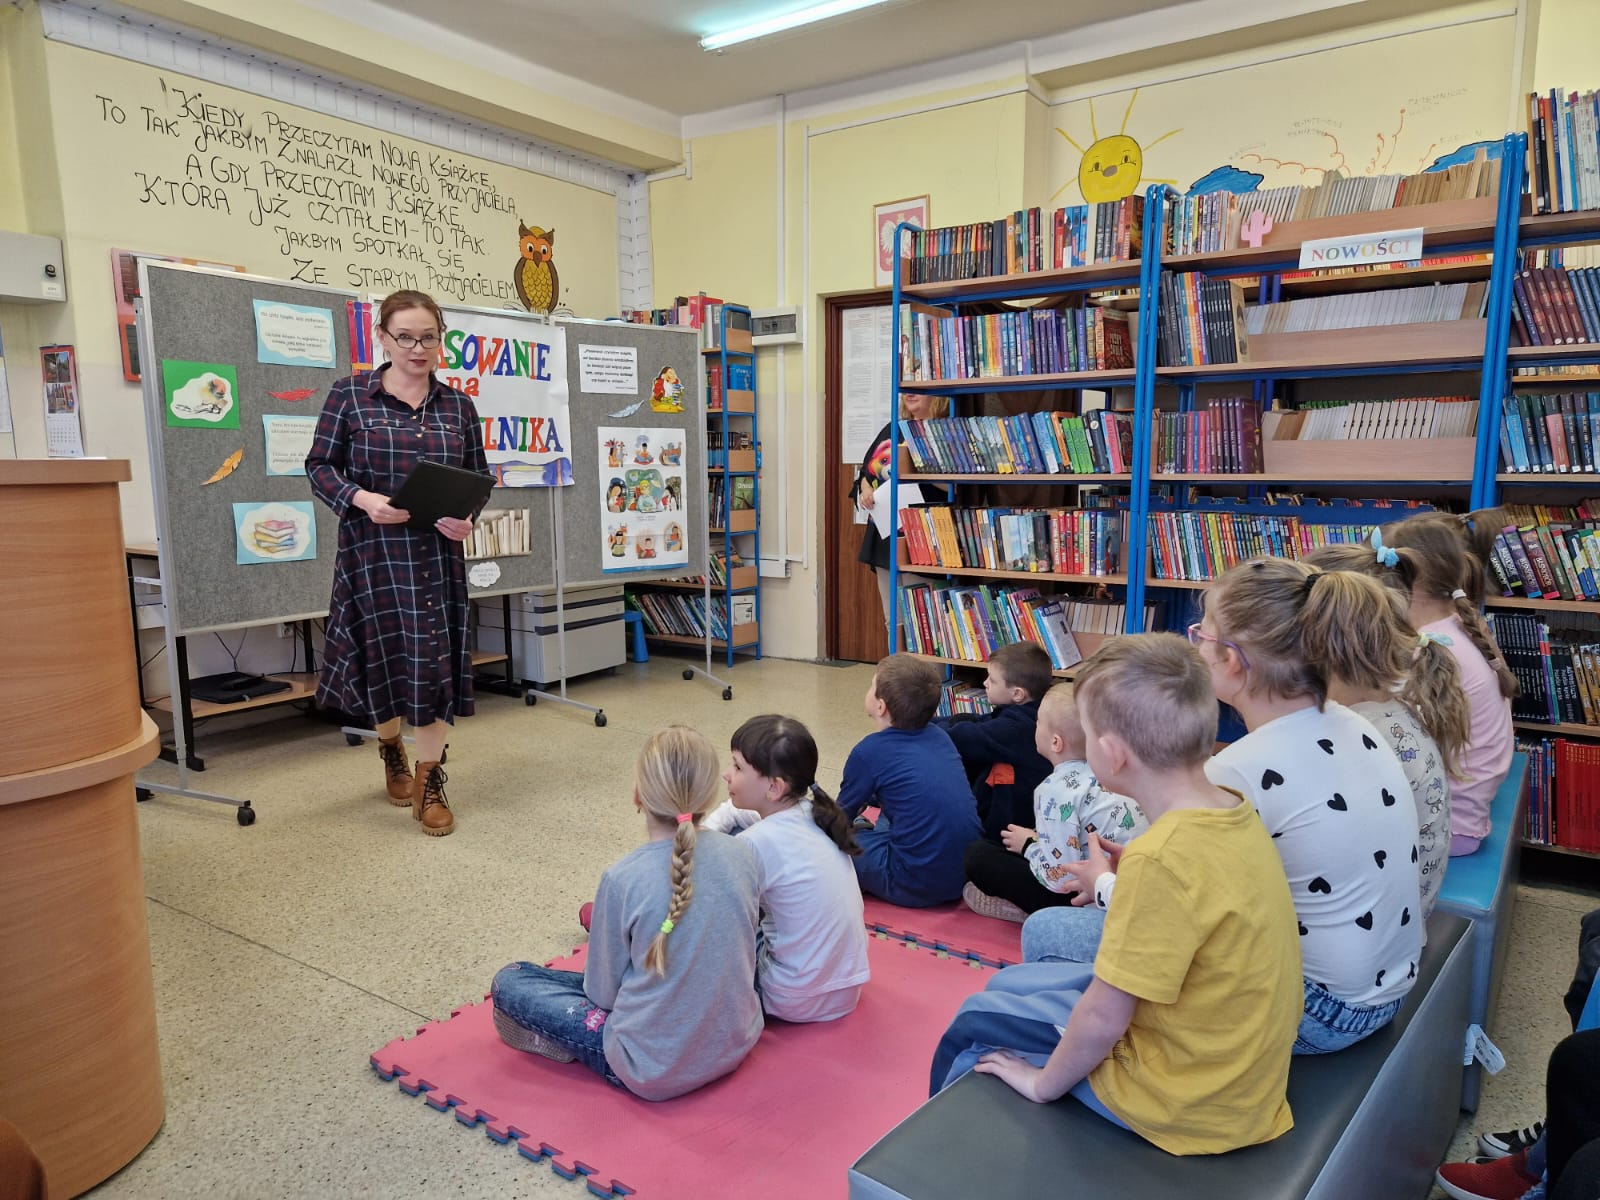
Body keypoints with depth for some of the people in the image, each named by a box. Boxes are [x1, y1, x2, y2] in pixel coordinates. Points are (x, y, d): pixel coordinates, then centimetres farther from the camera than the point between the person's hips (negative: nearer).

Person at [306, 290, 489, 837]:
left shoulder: (457, 405, 5)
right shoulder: (350, 395, -1)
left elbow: (479, 477, 11)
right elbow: (320, 466, 0)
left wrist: (468, 518, -9)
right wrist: (362, 499, -18)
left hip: (438, 554, 2)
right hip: (373, 551, -1)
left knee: (435, 662, 1)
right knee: (384, 659, 9)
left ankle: (430, 785, 15)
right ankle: (391, 748, 40)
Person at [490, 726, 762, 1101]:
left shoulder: (623, 879, -23)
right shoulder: (742, 854, -12)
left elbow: (602, 993, -10)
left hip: (656, 1073, -5)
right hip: (738, 1044, 5)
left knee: (510, 982, 6)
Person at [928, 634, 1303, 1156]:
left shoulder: (1162, 857, -32)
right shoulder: (1234, 812, -7)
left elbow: (1102, 1020, -23)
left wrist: (1043, 1083, -8)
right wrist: (1125, 868, 0)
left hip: (1185, 1099, -8)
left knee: (975, 1022, 11)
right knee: (1008, 983, 21)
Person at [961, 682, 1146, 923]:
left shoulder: (1056, 789, -19)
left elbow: (1060, 877, -21)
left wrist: (1028, 845, -3)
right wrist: (1037, 838, 16)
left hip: (1092, 904, -9)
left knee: (978, 855, -5)